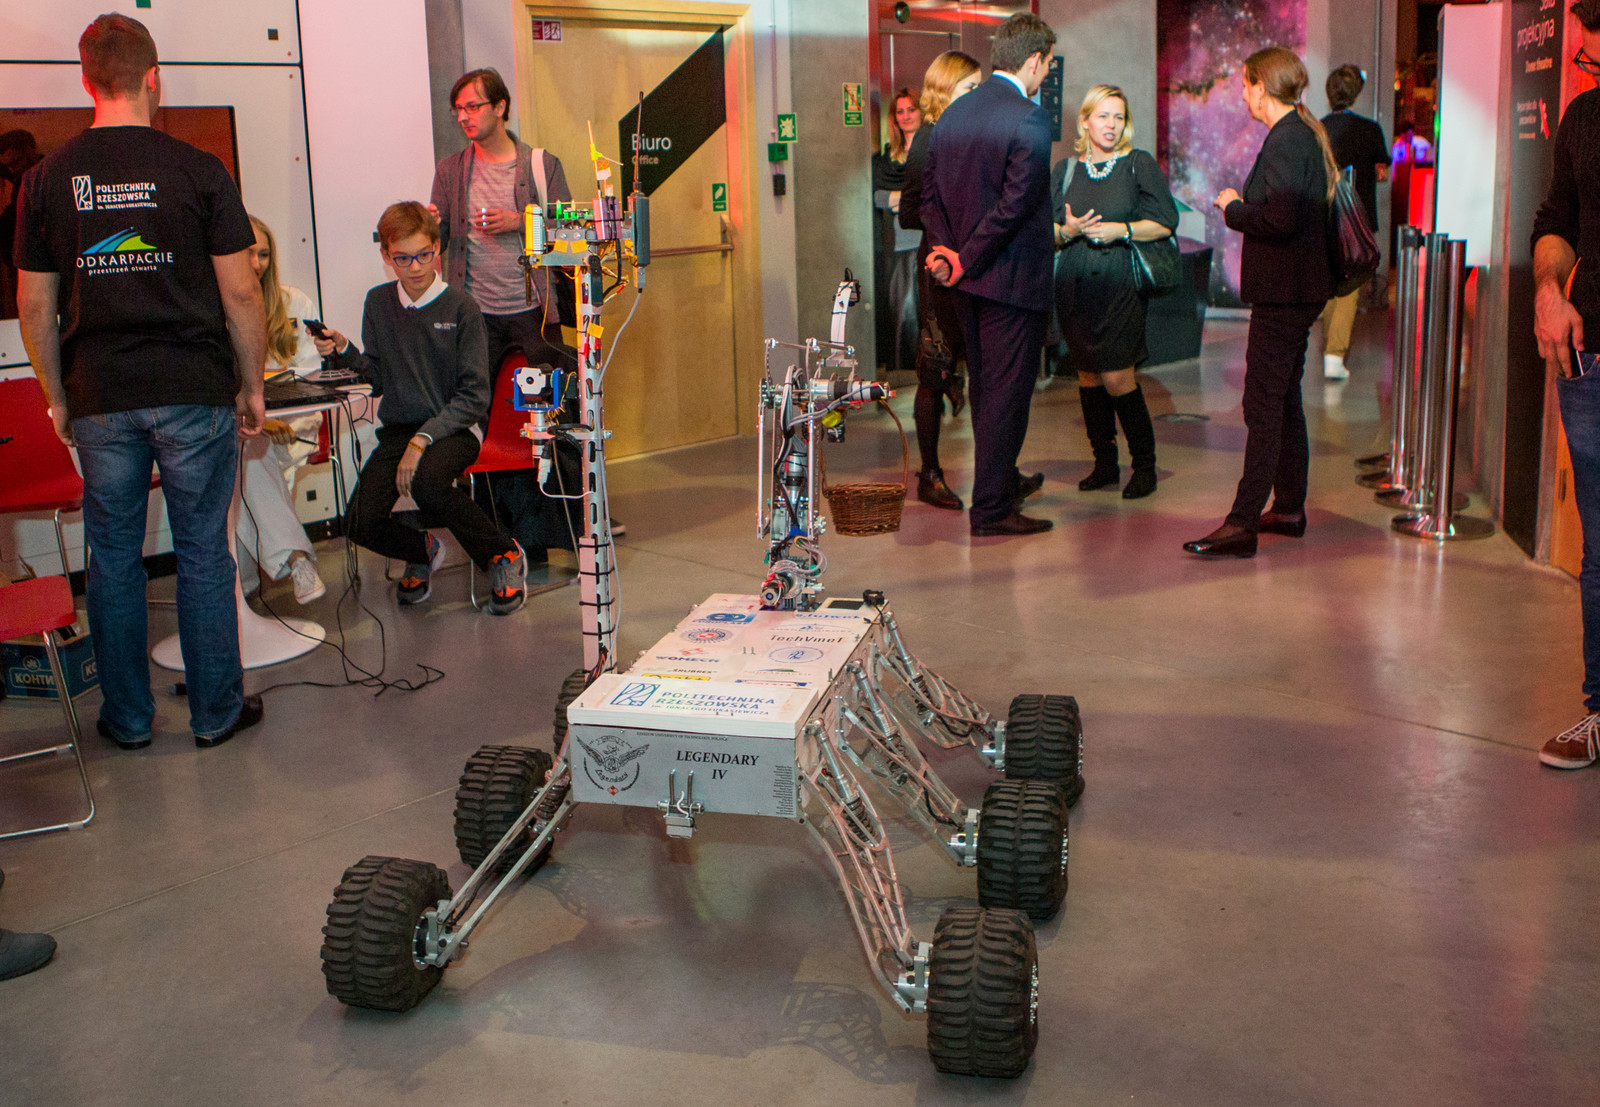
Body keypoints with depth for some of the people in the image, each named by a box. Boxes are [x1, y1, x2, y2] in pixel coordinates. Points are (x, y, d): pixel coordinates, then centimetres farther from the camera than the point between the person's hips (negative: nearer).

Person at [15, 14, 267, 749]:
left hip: (98, 398, 2)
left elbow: (34, 306, 5)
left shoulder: (47, 179, 1)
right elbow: (240, 292, -5)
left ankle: (127, 717, 21)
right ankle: (216, 711, 16)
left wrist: (58, 397, 15)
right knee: (203, 555, 7)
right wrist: (251, 386, 6)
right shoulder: (197, 171, -6)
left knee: (113, 557, 12)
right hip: (193, 391, -2)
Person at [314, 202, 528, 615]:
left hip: (454, 427, -4)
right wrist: (345, 353, -7)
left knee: (426, 482, -37)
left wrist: (423, 438, -20)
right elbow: (379, 378, 12)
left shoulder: (459, 307, -6)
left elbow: (475, 395, -10)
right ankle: (422, 551, 17)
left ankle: (504, 555, -13)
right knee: (362, 523, -19)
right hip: (397, 429, 4)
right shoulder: (378, 303, 7)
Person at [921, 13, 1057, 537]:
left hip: (968, 277, 8)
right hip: (1011, 277, -8)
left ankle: (1003, 481, 37)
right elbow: (1014, 205, -22)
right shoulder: (1029, 120, -17)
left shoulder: (953, 113, 8)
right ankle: (990, 509, 3)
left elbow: (931, 192, 9)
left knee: (986, 386, 20)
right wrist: (965, 261, -13)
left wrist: (945, 248, 0)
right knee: (1007, 390, -1)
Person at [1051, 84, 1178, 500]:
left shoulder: (1140, 165, 4)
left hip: (1120, 283, -3)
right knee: (1087, 375, 5)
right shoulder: (1065, 170, 12)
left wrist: (1121, 230, -12)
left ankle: (1144, 465, 4)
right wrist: (1067, 231, -9)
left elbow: (1166, 222, 0)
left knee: (1116, 377, -9)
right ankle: (1104, 461, 17)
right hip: (1074, 286, 4)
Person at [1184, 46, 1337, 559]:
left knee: (1264, 407, -10)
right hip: (1296, 290, 10)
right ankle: (1289, 508, 26)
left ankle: (1243, 525, -9)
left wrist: (1234, 208, -11)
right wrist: (1243, 205, 11)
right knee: (1285, 401, 17)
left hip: (1283, 294, -10)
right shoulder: (1304, 134, 15)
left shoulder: (1285, 140, -16)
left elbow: (1280, 219, -26)